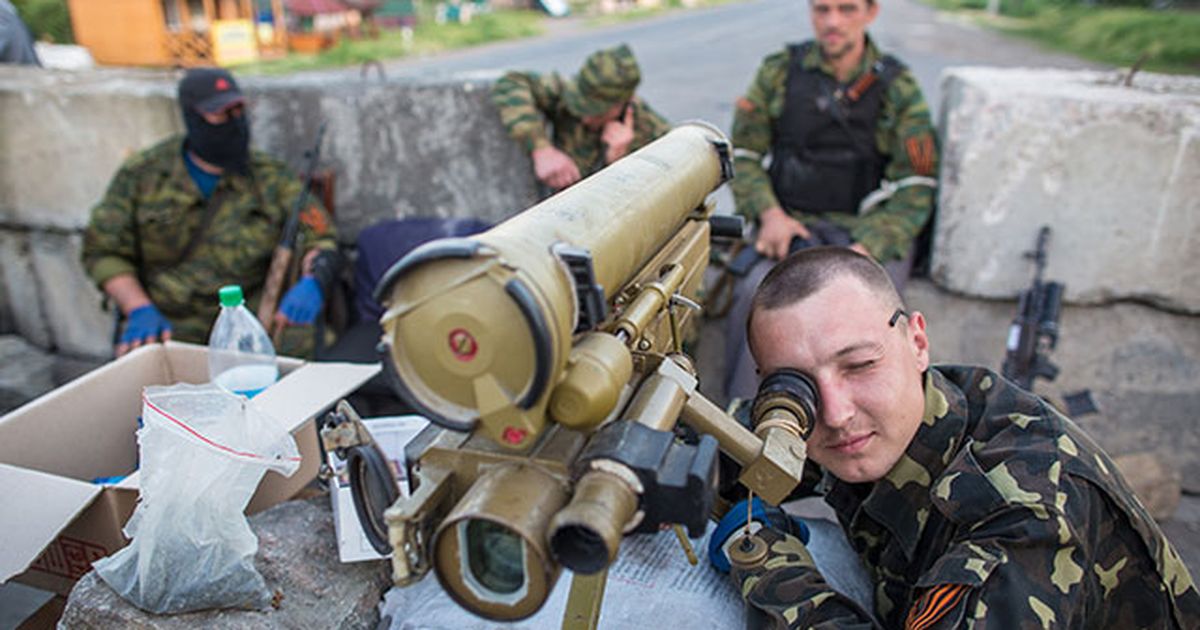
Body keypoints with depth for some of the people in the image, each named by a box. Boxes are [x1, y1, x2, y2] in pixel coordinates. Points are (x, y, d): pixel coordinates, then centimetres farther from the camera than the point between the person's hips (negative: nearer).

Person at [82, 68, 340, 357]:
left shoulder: (270, 177, 5)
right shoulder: (142, 174, 6)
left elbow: (321, 239, 0)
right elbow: (103, 251, 9)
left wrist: (312, 284, -23)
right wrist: (139, 309, -8)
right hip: (169, 326, 0)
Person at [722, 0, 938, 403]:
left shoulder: (898, 87, 4)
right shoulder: (780, 71, 8)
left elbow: (915, 190, 0)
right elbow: (743, 154, 10)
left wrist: (866, 247, -16)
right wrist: (769, 212, -8)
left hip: (870, 230, 0)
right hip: (793, 225, 1)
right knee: (757, 293, -30)